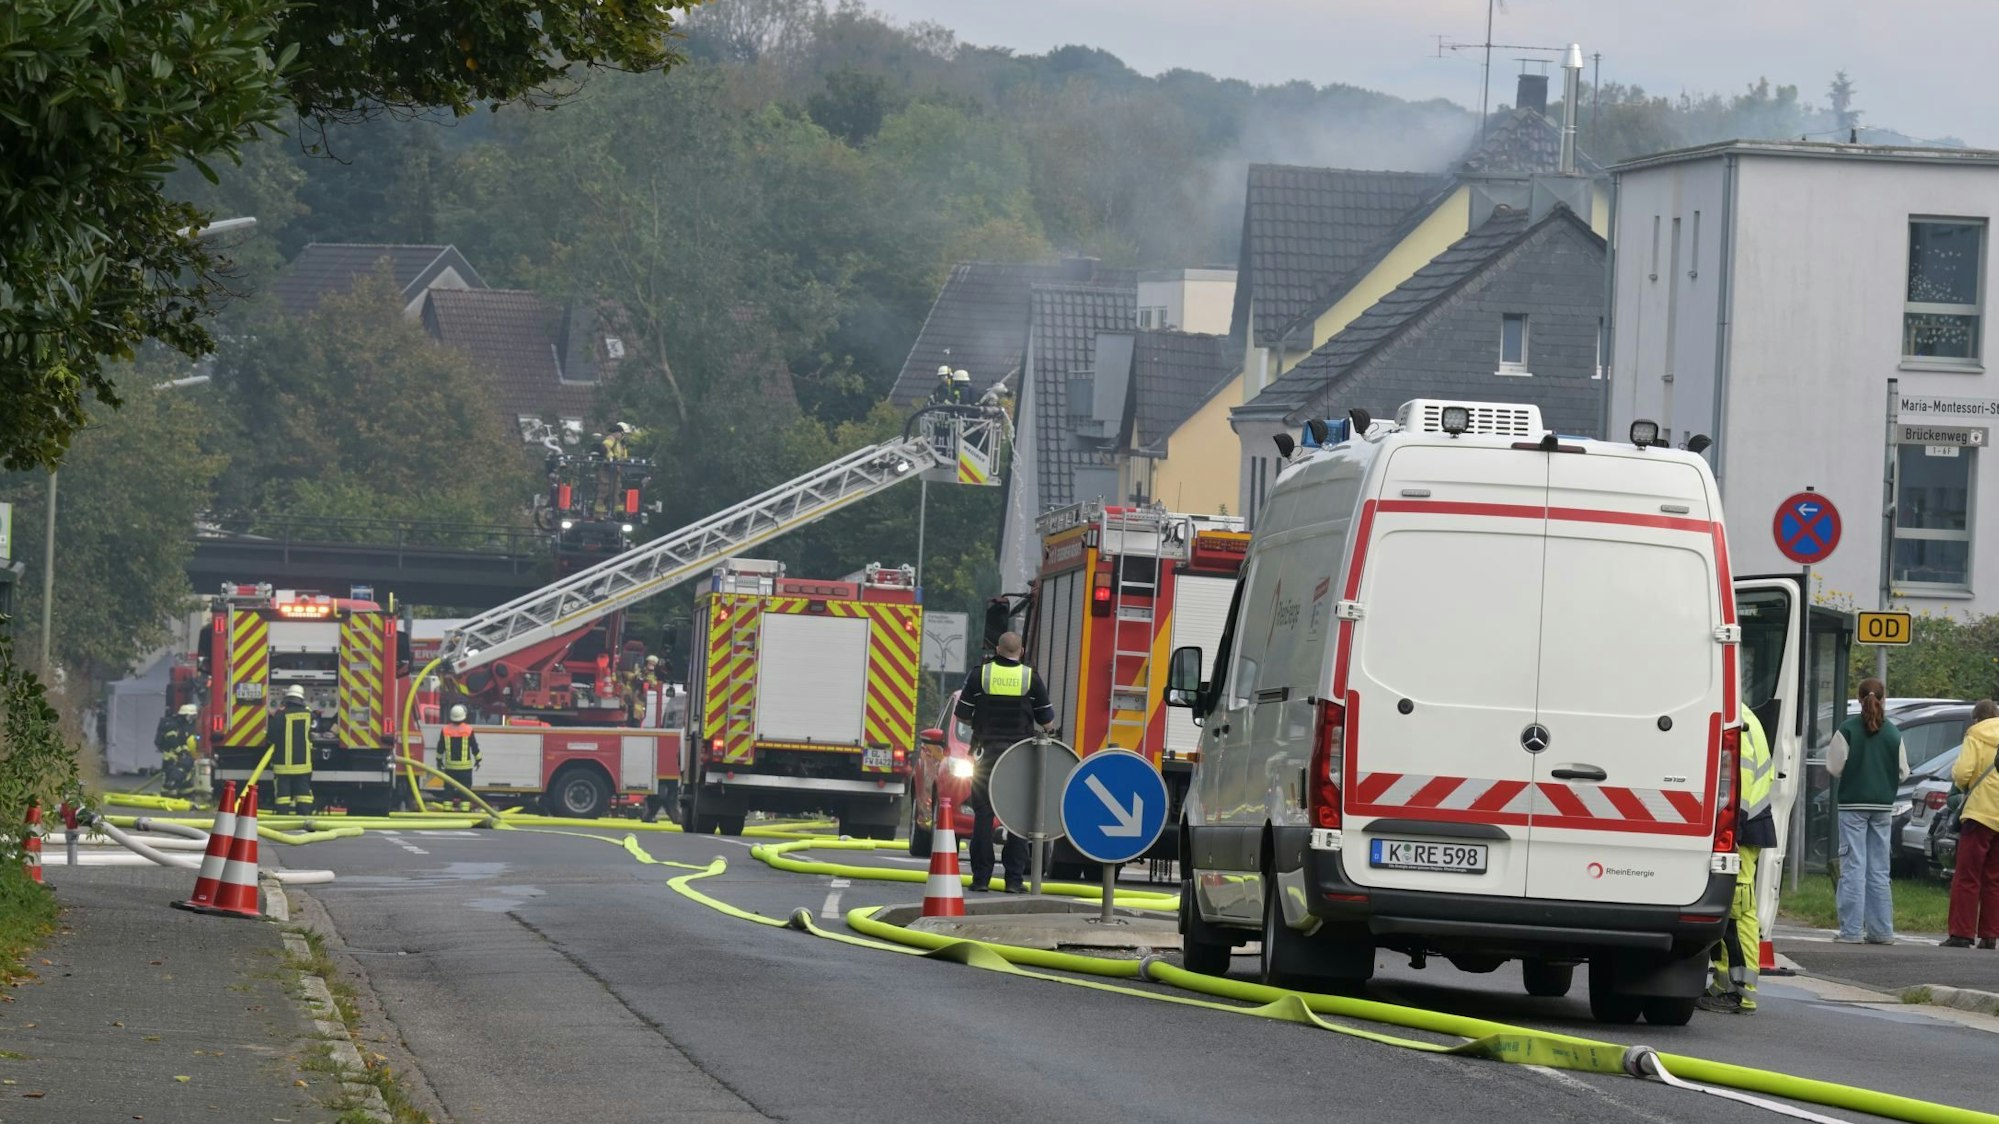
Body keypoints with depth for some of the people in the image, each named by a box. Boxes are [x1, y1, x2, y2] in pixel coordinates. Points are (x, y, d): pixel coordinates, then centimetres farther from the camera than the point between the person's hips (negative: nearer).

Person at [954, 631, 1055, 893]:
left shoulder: (980, 675, -1)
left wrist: (960, 698, 26)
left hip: (987, 752, 0)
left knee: (983, 815, 4)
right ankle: (1014, 878, -1)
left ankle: (981, 877, 1)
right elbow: (1046, 721, 5)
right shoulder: (1031, 678, -1)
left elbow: (963, 714, 4)